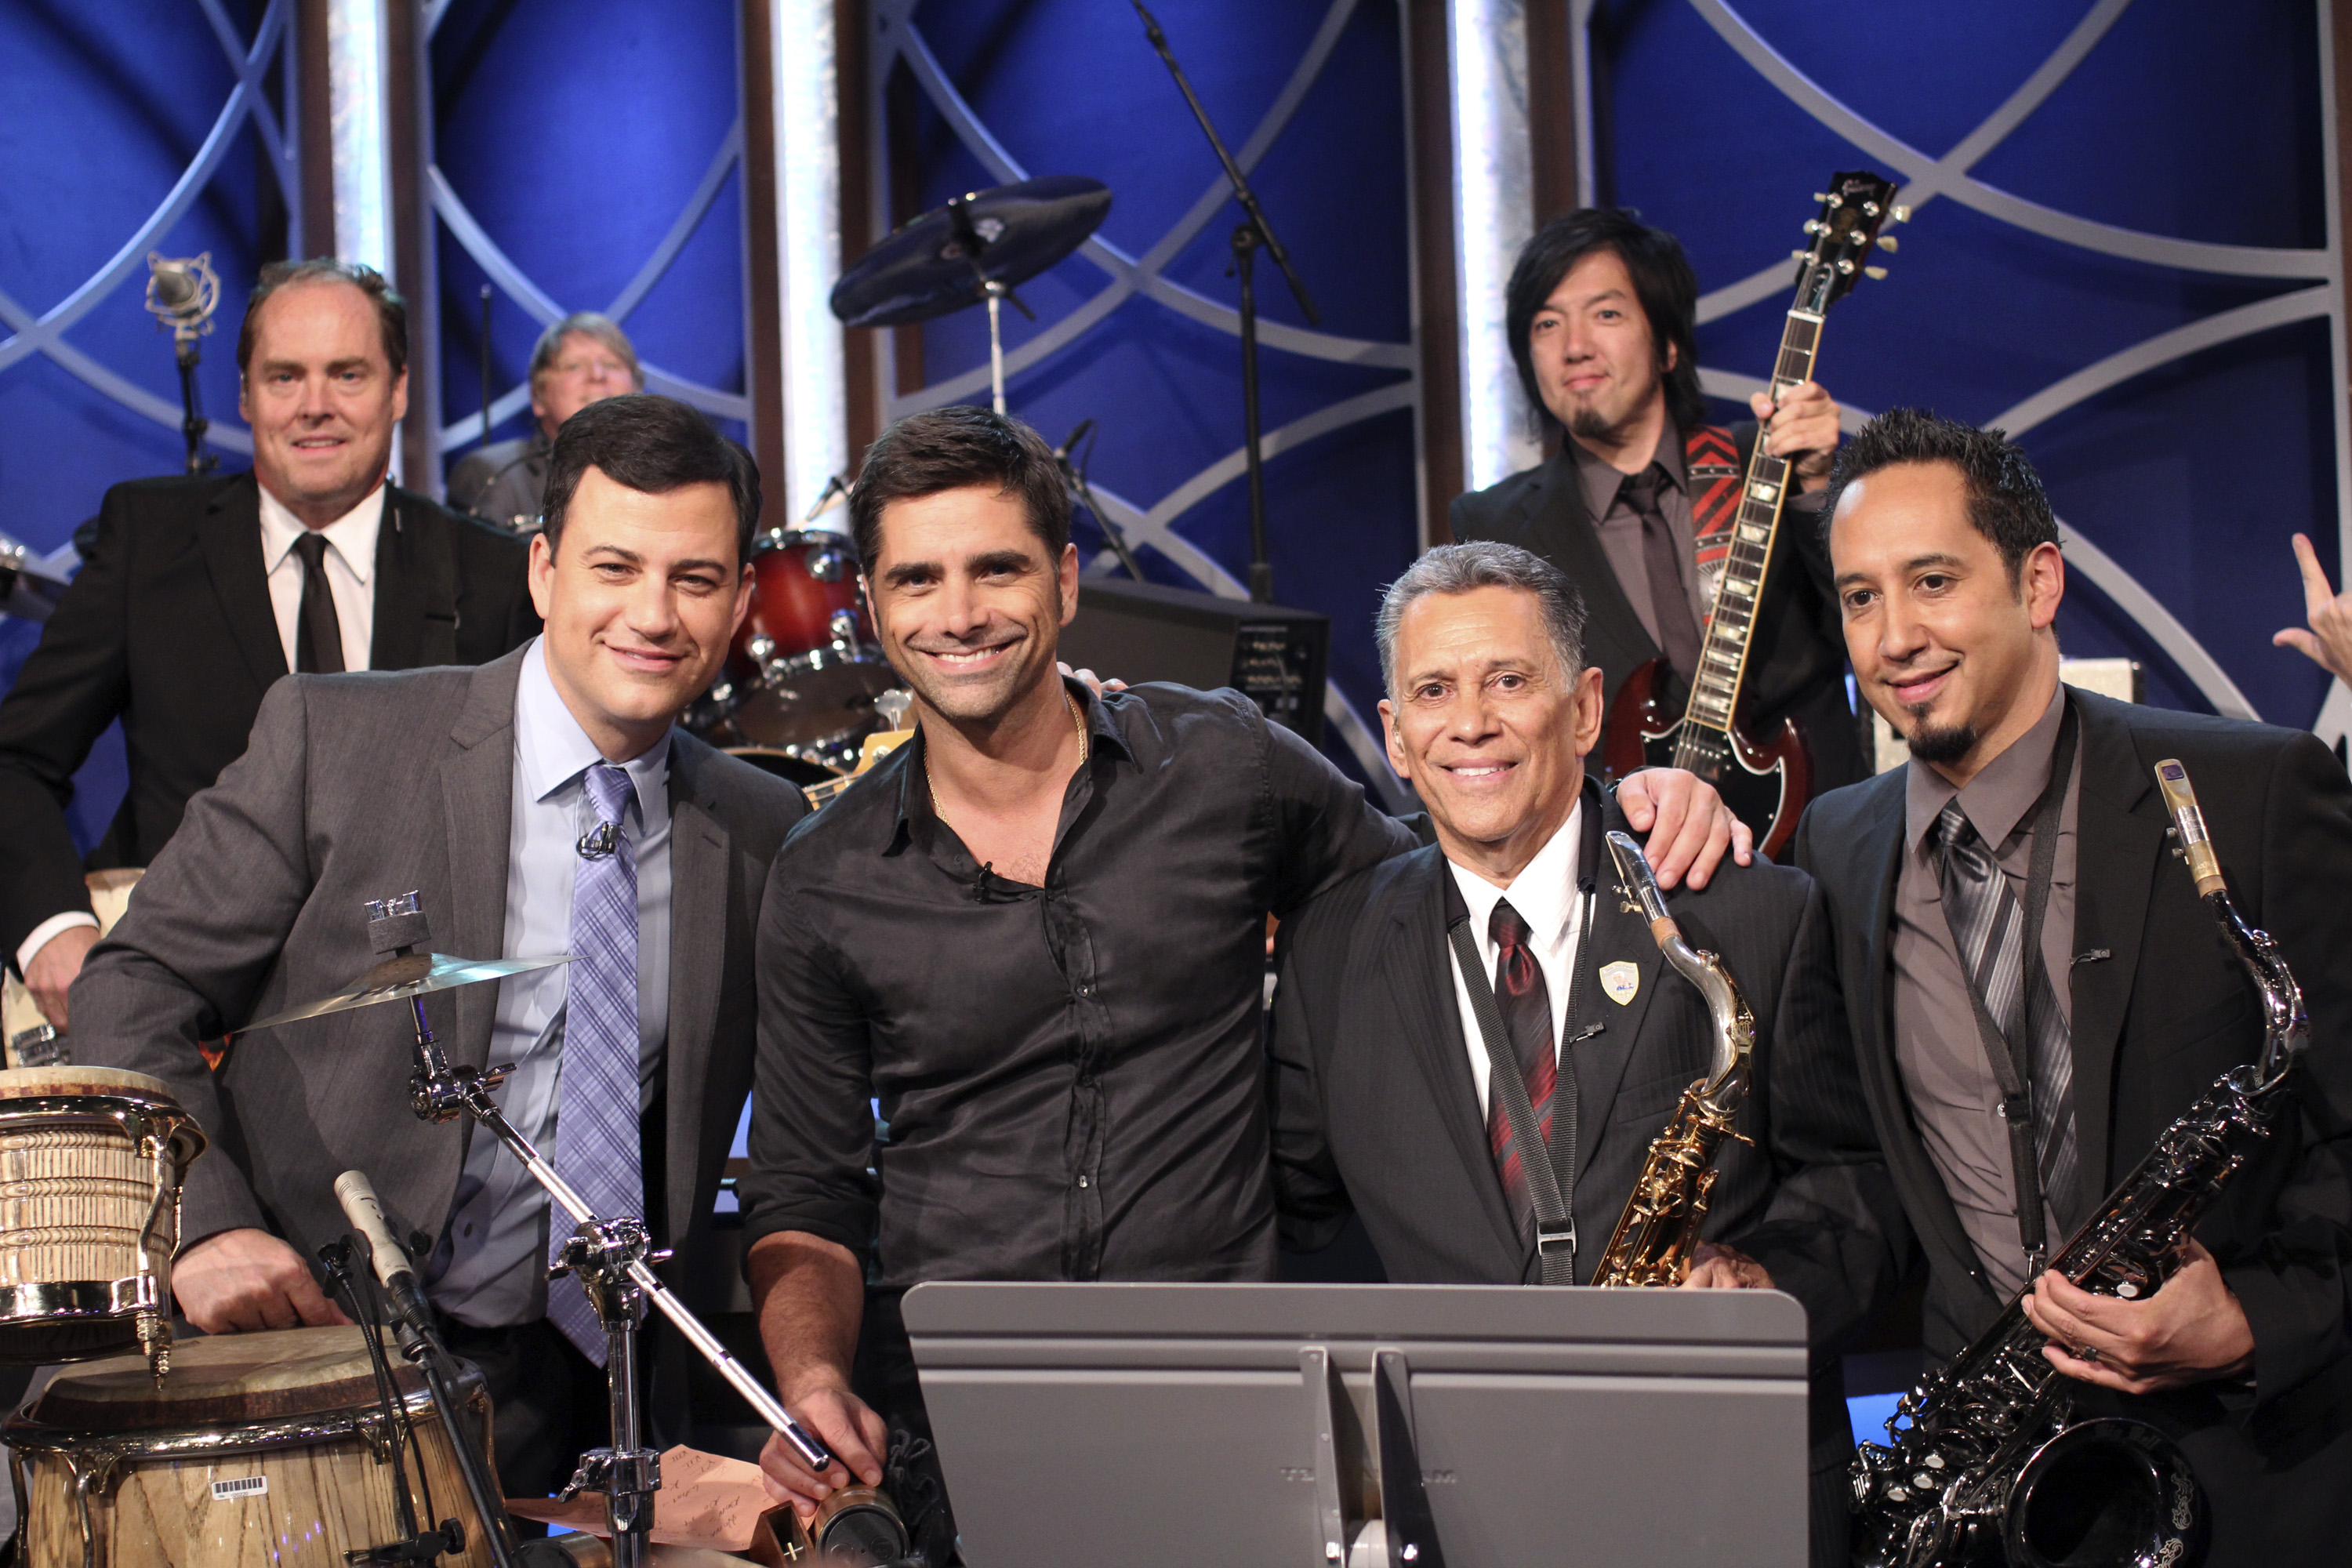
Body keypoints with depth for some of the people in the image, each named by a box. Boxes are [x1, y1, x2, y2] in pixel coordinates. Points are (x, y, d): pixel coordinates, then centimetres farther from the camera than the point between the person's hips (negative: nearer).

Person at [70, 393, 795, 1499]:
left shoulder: (760, 829, 4)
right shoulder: (333, 739, -6)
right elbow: (135, 991, -6)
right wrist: (203, 1228, -21)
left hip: (559, 1395, 3)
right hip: (301, 1341, -3)